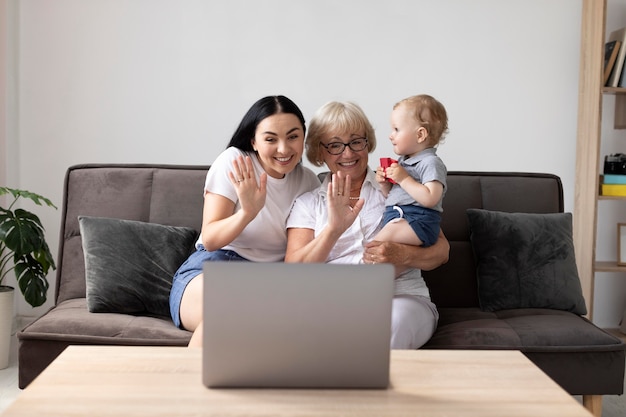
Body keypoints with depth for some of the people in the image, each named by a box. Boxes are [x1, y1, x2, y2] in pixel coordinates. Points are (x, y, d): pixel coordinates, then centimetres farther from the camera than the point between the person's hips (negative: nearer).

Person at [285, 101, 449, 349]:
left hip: (402, 297, 0)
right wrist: (334, 229, -16)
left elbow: (441, 251, 11)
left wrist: (404, 255, -12)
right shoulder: (307, 203, 15)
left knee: (393, 321, -36)